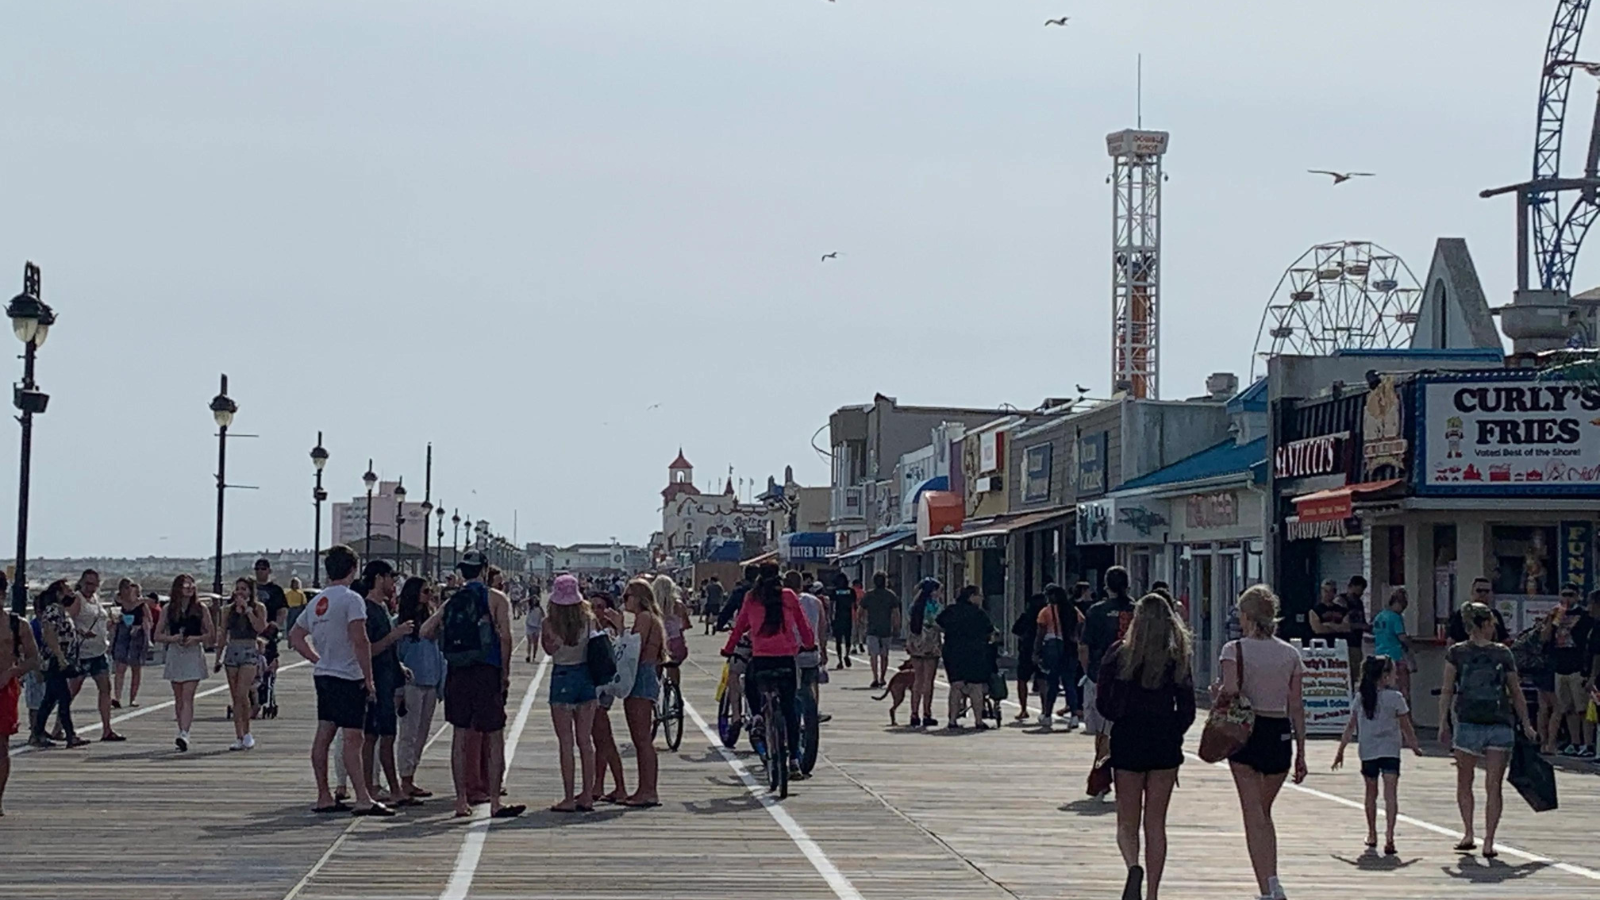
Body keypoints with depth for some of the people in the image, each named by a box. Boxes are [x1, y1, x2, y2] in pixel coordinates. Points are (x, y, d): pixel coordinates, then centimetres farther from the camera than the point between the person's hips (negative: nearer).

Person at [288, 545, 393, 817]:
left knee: (324, 735, 9)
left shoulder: (316, 602, 12)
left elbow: (295, 636, 21)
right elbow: (360, 641, -20)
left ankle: (324, 798, 13)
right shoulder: (351, 599, -12)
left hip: (323, 675, 8)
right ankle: (363, 799, -13)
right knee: (352, 738, -10)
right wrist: (369, 678, -14)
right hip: (347, 677, -8)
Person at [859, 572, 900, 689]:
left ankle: (875, 678, -19)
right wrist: (896, 627, 8)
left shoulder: (868, 595, 0)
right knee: (884, 655, 15)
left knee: (873, 654, -4)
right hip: (886, 629, 2)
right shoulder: (891, 595, 1)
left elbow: (861, 612, 7)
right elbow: (896, 613, -2)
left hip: (872, 629, -2)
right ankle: (882, 678, 21)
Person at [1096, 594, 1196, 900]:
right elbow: (1187, 711, 0)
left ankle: (1133, 866, -20)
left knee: (1127, 821, 8)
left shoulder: (1118, 653, -5)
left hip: (1127, 740, -1)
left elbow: (1102, 702, -3)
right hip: (1165, 745, 1)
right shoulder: (1178, 659, -1)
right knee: (1156, 823, 10)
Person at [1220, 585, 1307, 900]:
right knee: (1264, 811, 19)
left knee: (1253, 813, -2)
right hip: (1280, 734, 4)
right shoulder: (1290, 653, 5)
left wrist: (1217, 695, 5)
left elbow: (1229, 693, -18)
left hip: (1246, 732, -4)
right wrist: (1301, 752, 9)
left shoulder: (1234, 650, -6)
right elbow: (1296, 706, 5)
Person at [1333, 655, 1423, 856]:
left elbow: (1351, 728, 4)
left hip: (1368, 753, 3)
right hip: (1390, 751, -3)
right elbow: (1407, 728, 0)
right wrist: (1415, 746, 15)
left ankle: (1372, 836, 25)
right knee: (1390, 793, -6)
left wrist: (1341, 751, 11)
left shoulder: (1361, 698, 3)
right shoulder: (1395, 698, -6)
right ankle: (1389, 836, -18)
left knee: (1371, 793, 16)